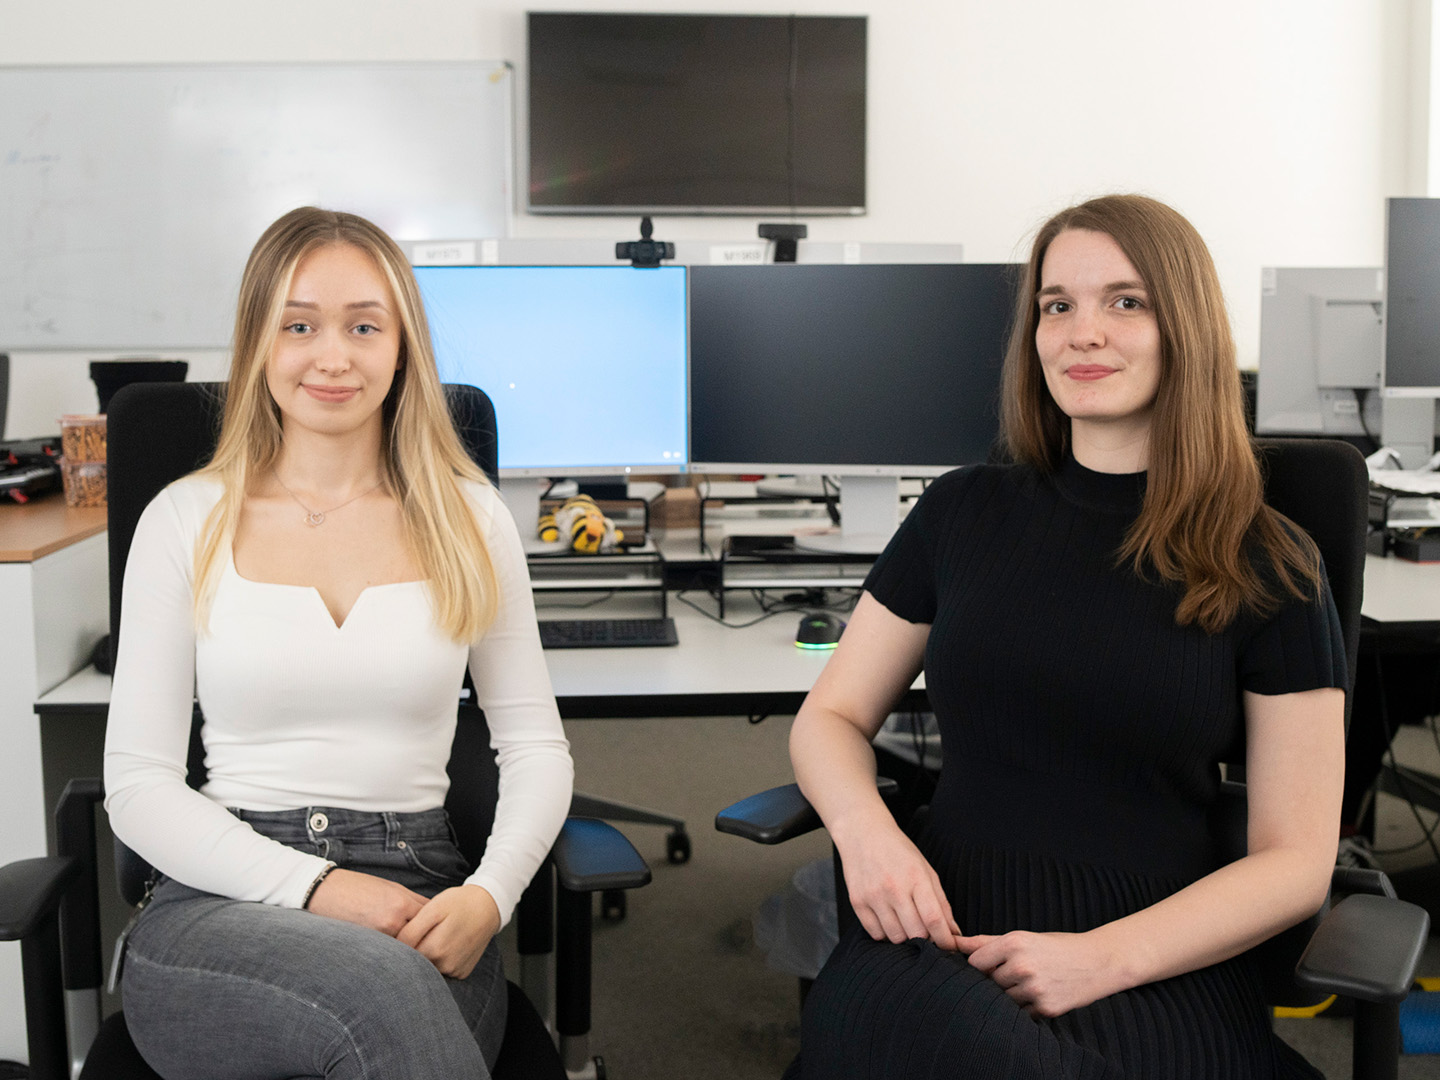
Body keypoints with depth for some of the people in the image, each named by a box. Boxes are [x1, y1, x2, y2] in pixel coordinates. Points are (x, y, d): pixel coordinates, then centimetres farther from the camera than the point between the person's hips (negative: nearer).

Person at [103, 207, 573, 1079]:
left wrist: (488, 895, -11)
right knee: (382, 986, -35)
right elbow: (138, 783, 2)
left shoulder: (469, 518, 9)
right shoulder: (188, 521, 6)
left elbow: (537, 746, 10)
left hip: (418, 908, 2)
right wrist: (313, 889, -13)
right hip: (223, 906, -1)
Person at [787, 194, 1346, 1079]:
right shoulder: (963, 514, 11)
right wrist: (866, 828, -8)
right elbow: (831, 717, 15)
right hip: (946, 933, 2)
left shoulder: (1268, 567, 4)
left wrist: (1107, 957, -14)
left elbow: (1296, 861, 2)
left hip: (1162, 966, -1)